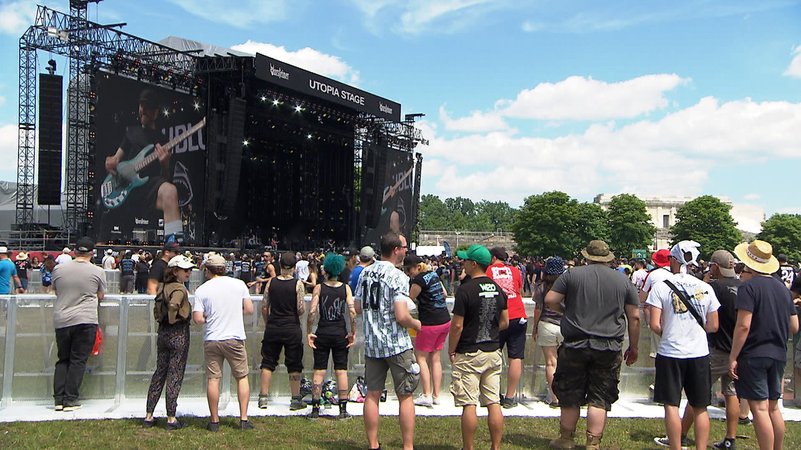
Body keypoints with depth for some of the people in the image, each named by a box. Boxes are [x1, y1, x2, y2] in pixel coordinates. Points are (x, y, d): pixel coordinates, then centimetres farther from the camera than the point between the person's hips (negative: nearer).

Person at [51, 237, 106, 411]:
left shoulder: (58, 269, 4)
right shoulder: (97, 272, -3)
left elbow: (56, 291, 17)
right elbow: (101, 296, 8)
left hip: (61, 320, 3)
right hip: (85, 320, -3)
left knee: (63, 360, 14)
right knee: (78, 361, 2)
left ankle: (59, 399, 10)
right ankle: (70, 400, 1)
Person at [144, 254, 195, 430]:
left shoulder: (162, 287, 10)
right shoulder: (180, 289, -15)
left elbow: (157, 309, 17)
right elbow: (173, 305, -32)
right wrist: (173, 319, -16)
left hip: (163, 333, 8)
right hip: (179, 335, -8)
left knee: (159, 374, 14)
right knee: (175, 376, 0)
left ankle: (149, 415, 17)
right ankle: (171, 418, 5)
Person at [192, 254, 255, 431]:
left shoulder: (201, 290, -3)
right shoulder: (239, 284, 0)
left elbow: (198, 319, -8)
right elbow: (249, 309, 3)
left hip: (211, 340, 0)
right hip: (235, 338, 0)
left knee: (213, 379, 6)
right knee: (242, 377, 10)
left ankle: (214, 421, 11)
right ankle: (244, 419, 8)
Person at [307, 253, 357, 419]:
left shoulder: (319, 288, -3)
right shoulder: (345, 288, -1)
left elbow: (312, 312, -11)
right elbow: (352, 312, -10)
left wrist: (309, 332, -4)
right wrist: (353, 333, -3)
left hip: (322, 333, 0)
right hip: (340, 333, 0)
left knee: (319, 371, 6)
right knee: (341, 371, 6)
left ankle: (315, 409, 7)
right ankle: (343, 409, 7)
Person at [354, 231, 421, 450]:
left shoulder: (365, 273, 5)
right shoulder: (398, 277, -16)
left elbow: (358, 307, 12)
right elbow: (401, 316, -22)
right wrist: (416, 324, -3)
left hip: (371, 343, 6)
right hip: (397, 343, -6)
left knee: (372, 394, 11)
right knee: (405, 396, 5)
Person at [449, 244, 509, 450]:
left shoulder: (465, 290, -14)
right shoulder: (498, 289, 6)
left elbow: (457, 325, -14)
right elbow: (505, 322, 11)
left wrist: (451, 350, -3)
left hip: (469, 354, -6)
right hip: (493, 352, 6)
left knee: (469, 405, 0)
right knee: (494, 404, 8)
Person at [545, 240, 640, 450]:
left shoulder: (572, 274, 1)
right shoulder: (623, 280, 6)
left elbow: (550, 300, -4)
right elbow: (634, 318, 7)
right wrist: (633, 348, 15)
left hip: (575, 344, -1)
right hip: (609, 348, 1)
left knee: (570, 395, 11)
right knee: (600, 398, 6)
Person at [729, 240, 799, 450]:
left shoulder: (749, 287, -12)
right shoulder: (782, 288, 9)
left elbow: (743, 326, -19)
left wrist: (733, 357, -14)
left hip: (754, 354, -7)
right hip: (778, 355, 7)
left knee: (759, 408, -5)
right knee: (773, 407, 16)